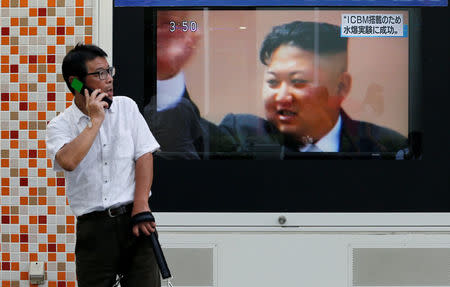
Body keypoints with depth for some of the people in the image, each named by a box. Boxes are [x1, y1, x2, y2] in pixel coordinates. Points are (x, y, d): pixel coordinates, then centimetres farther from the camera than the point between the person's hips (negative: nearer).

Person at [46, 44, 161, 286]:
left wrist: (140, 205, -7)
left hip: (132, 219, 1)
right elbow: (68, 161, -18)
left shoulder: (126, 106, 11)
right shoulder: (60, 125, 3)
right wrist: (95, 120, -9)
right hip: (93, 227, -1)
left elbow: (144, 155, 4)